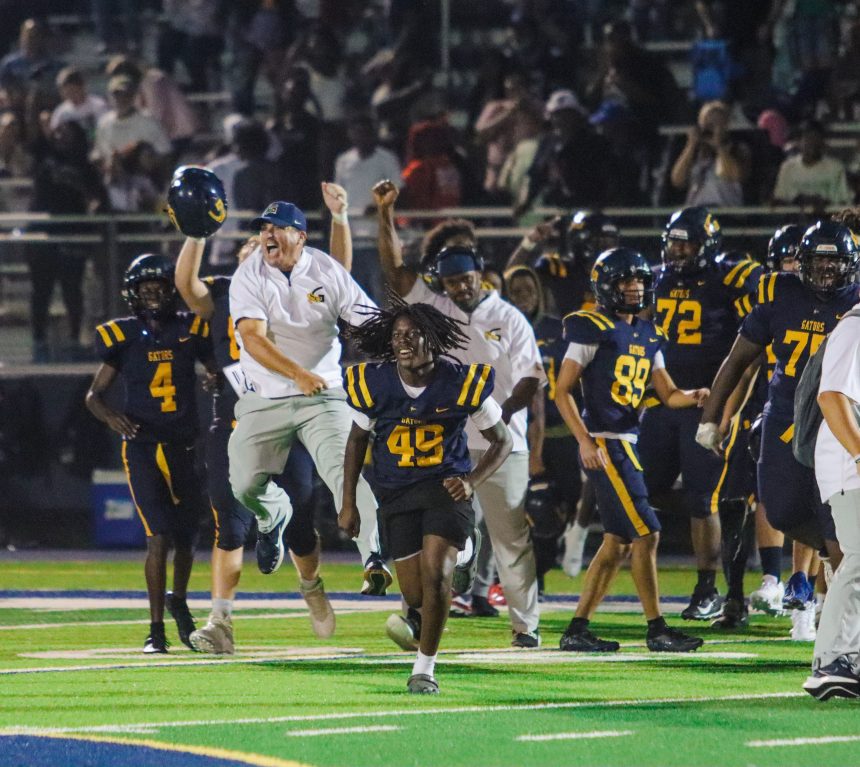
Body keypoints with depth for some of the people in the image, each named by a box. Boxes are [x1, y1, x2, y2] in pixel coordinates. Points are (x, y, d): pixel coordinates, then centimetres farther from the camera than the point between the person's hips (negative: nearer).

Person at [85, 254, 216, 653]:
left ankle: (178, 601, 42)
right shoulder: (122, 337, 0)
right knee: (159, 536, -13)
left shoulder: (191, 330, 3)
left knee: (186, 534, 13)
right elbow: (94, 393, 6)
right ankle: (156, 628, -7)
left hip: (185, 446, 3)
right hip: (143, 448, -2)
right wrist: (110, 415, -14)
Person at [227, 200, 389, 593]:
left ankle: (374, 559, -27)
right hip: (264, 399, 1)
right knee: (245, 485, -2)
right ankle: (274, 514, 35)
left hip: (323, 397, -1)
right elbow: (252, 338, -19)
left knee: (345, 471, -20)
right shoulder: (249, 276, -6)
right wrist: (298, 374, -33)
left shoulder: (327, 272, -2)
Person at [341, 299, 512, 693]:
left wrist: (472, 481, -17)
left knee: (435, 574, -20)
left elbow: (502, 440, 0)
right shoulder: (374, 384, -8)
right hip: (396, 494, 2)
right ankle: (416, 616, 41)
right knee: (415, 592, 1)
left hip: (446, 487, -2)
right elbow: (357, 439, 10)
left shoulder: (461, 384, -12)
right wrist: (348, 504, 9)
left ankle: (425, 668, -6)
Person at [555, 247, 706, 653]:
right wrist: (585, 440, -18)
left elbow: (668, 394, 15)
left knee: (618, 539, 10)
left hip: (628, 442, 9)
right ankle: (656, 630, -5)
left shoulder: (648, 334, 15)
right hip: (604, 444, -9)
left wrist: (694, 397, -7)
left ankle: (577, 630, 15)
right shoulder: (592, 329, -9)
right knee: (645, 532, -10)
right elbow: (562, 391, -10)